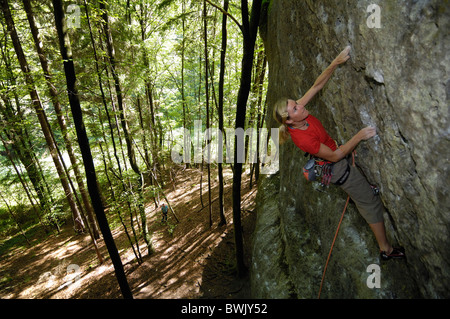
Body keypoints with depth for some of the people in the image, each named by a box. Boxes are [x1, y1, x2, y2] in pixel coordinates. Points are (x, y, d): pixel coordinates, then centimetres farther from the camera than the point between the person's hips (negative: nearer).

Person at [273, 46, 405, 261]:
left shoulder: (298, 110, -16)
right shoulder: (302, 139, -36)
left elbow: (317, 86, -10)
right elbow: (335, 156, -27)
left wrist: (336, 62, -17)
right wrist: (358, 137, -27)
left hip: (338, 159, 9)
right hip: (336, 167, -8)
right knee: (370, 202, 5)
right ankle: (386, 250, 22)